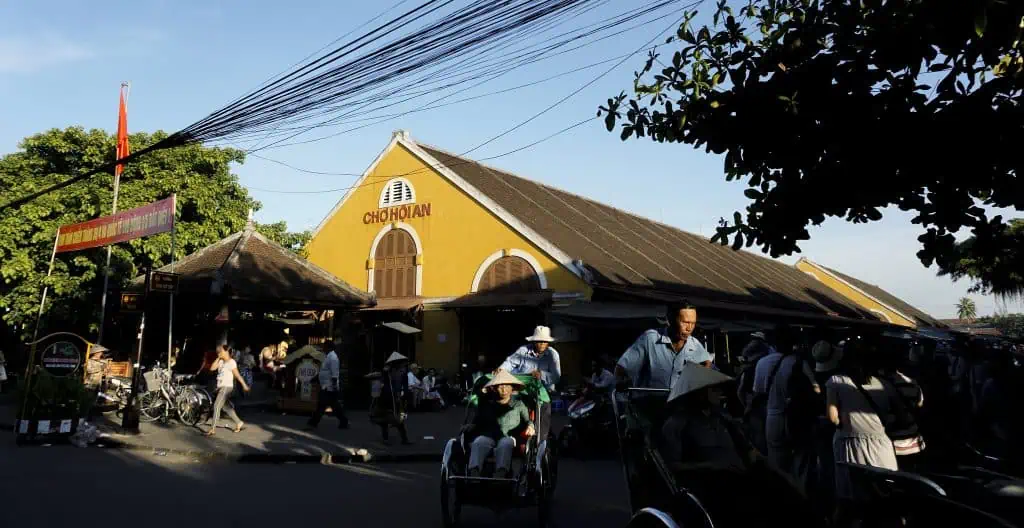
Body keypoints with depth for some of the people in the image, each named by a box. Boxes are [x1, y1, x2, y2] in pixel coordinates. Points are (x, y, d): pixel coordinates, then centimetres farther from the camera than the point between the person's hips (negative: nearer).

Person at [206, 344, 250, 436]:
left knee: (216, 406, -12)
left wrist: (244, 385, -7)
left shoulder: (231, 362, -11)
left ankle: (213, 429, -10)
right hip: (220, 387, 8)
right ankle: (239, 423, 24)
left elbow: (237, 375, -10)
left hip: (226, 387, -8)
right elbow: (212, 368, 2)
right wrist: (218, 358, -1)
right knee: (226, 407, 13)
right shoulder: (221, 361, 11)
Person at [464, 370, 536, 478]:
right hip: (487, 436, 1)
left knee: (504, 444, -38)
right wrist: (467, 427, -2)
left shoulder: (519, 405, 26)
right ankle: (473, 475, -54)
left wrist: (530, 426, -8)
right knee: (478, 442, -34)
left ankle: (499, 476, -58)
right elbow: (477, 423, 20)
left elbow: (527, 420, 16)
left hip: (508, 437, -1)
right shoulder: (486, 404, 28)